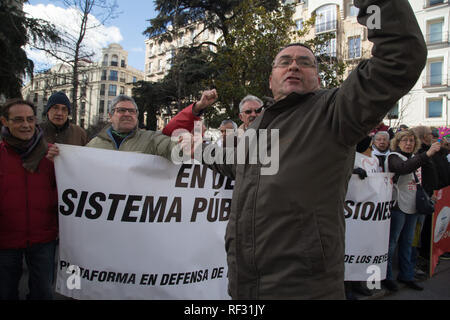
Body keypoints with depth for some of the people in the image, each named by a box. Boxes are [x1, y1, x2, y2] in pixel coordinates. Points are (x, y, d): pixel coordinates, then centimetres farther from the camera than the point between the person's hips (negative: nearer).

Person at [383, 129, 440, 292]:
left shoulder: (416, 158, 14)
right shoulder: (393, 157, -8)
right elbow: (404, 168, -30)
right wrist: (427, 154, -35)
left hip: (412, 207, 7)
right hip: (398, 206, -7)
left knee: (407, 243, 14)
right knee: (392, 242, -1)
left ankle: (406, 276, 25)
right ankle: (387, 277, 10)